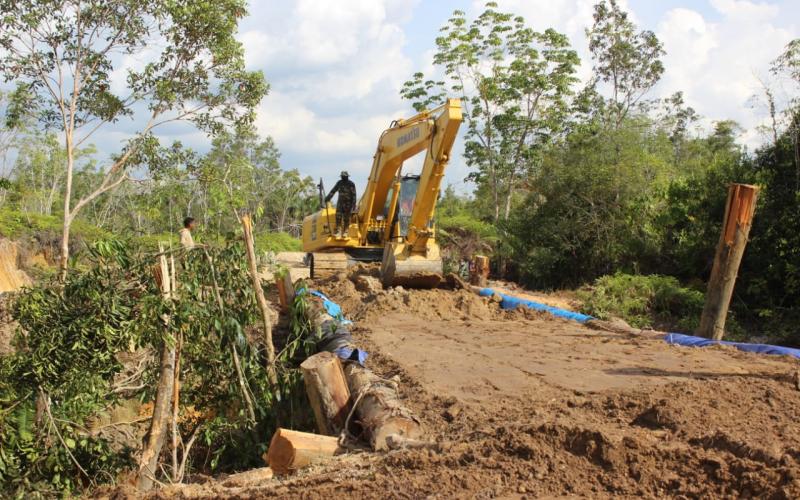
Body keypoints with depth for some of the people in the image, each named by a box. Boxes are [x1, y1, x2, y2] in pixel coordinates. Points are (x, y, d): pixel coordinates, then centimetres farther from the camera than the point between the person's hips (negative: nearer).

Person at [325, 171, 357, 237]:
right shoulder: (339, 183, 7)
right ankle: (338, 232, -7)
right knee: (338, 217, -6)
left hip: (348, 203, -4)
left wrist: (353, 204, -17)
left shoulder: (351, 184, -8)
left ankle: (345, 232, 3)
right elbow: (333, 191, 12)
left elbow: (354, 195, -10)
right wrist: (327, 198, 9)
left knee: (346, 218, -2)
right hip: (340, 202, 4)